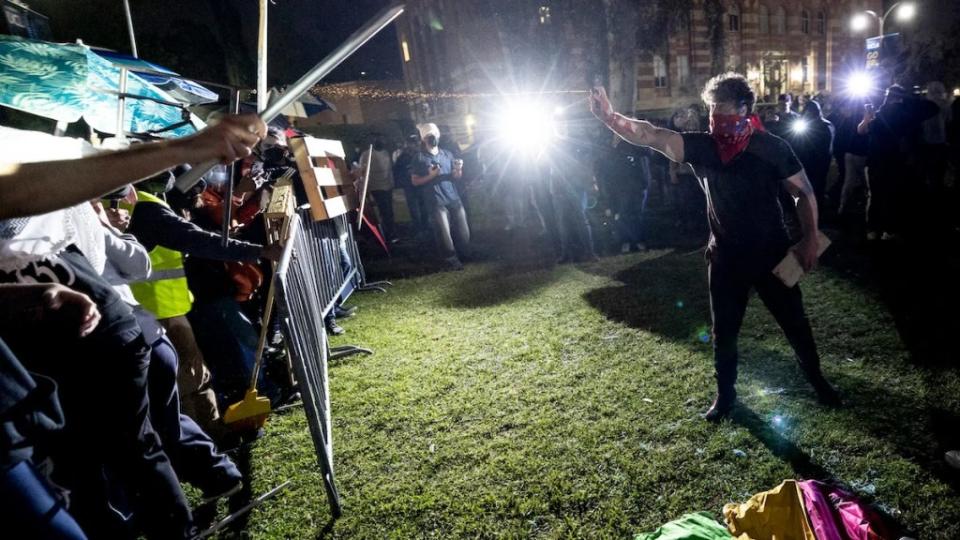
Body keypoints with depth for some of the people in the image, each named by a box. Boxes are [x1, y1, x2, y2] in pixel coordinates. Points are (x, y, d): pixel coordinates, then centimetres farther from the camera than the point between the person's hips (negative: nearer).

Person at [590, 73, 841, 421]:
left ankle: (817, 381, 41)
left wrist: (810, 238, -14)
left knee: (795, 322, 14)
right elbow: (652, 136, -22)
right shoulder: (702, 147, -7)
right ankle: (725, 395, 32)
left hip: (772, 254, -1)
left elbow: (804, 192, -3)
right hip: (725, 257, 2)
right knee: (724, 331, 12)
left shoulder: (771, 147, -11)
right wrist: (611, 118, -37)